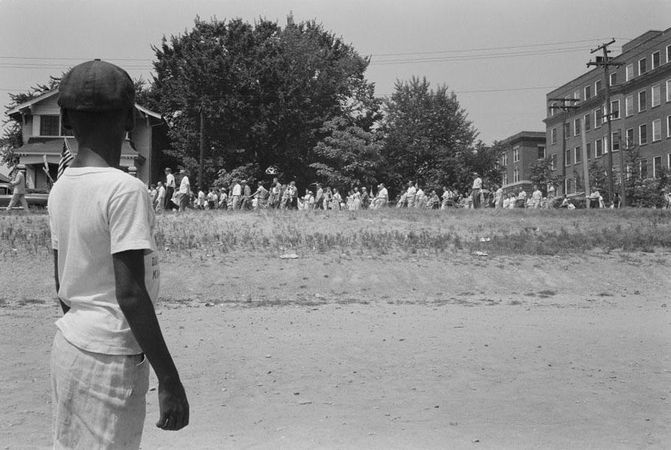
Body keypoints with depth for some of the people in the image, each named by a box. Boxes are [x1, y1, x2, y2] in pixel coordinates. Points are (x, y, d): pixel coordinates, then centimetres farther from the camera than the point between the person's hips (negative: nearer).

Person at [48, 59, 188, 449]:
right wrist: (169, 380, -18)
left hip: (67, 346, 8)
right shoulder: (125, 190, -17)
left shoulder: (61, 188, 5)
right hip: (112, 358, -8)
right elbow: (130, 294, -21)